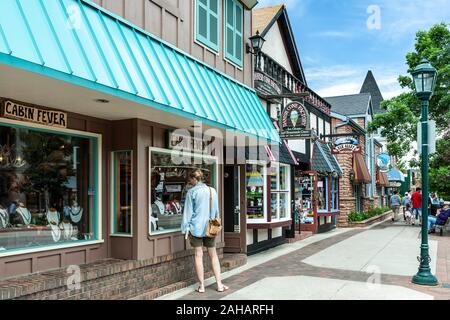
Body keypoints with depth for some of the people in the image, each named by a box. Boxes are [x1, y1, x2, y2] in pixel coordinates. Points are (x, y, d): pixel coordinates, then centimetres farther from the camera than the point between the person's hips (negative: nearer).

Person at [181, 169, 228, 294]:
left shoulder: (192, 192, -8)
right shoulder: (212, 191, 5)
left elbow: (188, 211, -7)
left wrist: (186, 228, -3)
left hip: (196, 227, -3)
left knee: (198, 255, 3)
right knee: (213, 255, 11)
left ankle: (201, 286, 8)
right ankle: (219, 284, 12)